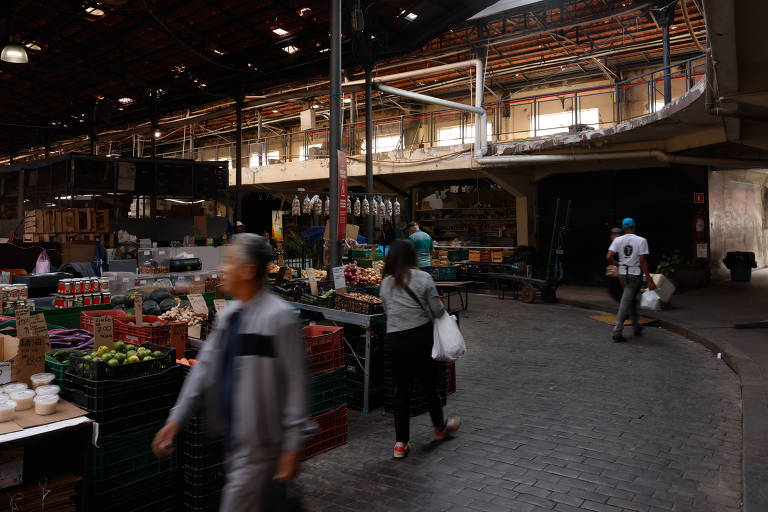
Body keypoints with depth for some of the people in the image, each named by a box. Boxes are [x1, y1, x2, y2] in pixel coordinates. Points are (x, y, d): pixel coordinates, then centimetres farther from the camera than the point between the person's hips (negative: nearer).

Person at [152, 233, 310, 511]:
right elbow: (204, 368, 8)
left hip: (259, 443, -7)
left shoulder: (279, 317, -19)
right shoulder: (229, 313, 5)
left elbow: (296, 385, -17)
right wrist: (175, 420, 5)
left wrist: (292, 446, -15)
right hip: (231, 437, 7)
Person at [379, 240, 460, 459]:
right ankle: (440, 427, 38)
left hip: (396, 340, 2)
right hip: (421, 337, -2)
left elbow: (388, 311, 8)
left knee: (401, 390, 8)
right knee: (429, 385, 16)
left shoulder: (386, 284, 4)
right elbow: (437, 311, -6)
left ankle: (401, 443, 10)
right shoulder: (423, 278, -8)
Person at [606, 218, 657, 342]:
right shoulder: (641, 240, -8)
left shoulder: (618, 240, 0)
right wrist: (649, 279, -8)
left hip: (622, 274, 4)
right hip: (635, 274, -4)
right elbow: (643, 261, -12)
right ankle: (617, 332, -9)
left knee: (632, 300, 21)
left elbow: (609, 257, -10)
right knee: (626, 303, -5)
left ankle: (637, 327, 31)